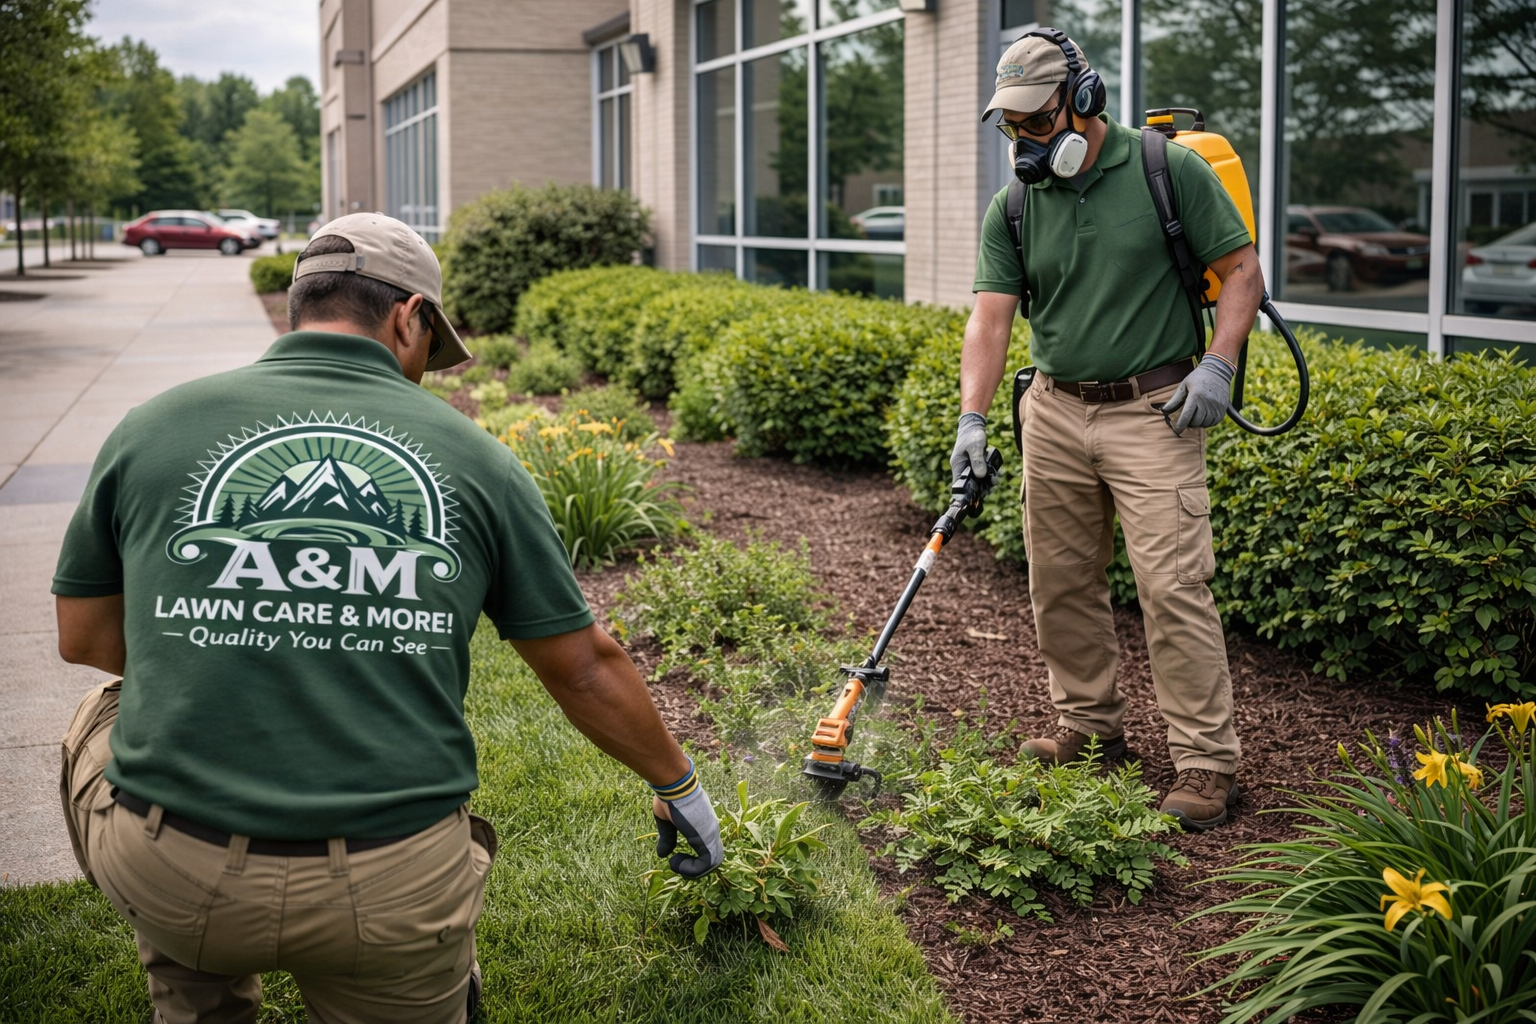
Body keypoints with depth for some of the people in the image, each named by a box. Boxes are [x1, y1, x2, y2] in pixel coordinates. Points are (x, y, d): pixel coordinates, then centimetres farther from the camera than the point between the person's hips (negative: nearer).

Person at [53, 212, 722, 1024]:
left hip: (172, 879, -1)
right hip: (395, 894, 2)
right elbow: (586, 669, 11)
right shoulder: (470, 455, 4)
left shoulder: (151, 428, 3)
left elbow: (83, 637, 16)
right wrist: (677, 785, 27)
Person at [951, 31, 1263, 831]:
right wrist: (973, 416, -15)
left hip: (1153, 411, -5)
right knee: (1060, 583, 10)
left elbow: (1241, 269, -2)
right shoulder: (1012, 209, 4)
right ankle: (1090, 727, 27)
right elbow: (991, 317, -2)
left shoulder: (1169, 171, -6)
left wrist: (1217, 365, -14)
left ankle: (1207, 763, -2)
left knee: (1172, 583, -9)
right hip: (1054, 412, 5)